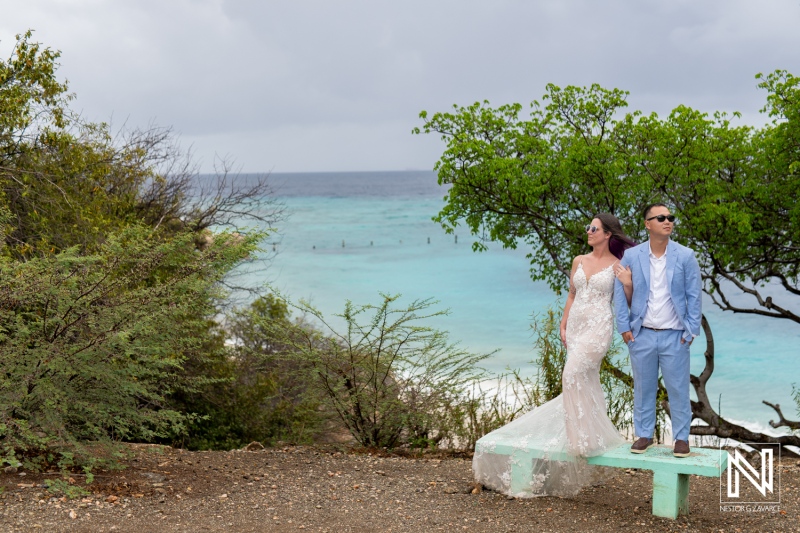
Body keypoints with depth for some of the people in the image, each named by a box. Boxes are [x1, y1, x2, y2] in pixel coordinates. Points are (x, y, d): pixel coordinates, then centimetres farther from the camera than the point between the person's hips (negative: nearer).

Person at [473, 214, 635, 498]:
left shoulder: (617, 266, -1)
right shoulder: (579, 261, 12)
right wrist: (563, 325, 12)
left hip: (598, 327, -6)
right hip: (576, 325, 6)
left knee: (572, 375, -22)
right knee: (586, 383, 9)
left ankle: (582, 436, -14)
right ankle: (597, 438, 20)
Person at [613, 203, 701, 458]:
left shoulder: (685, 256, -2)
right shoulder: (631, 256, 0)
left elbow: (694, 296, 0)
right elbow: (620, 294, 3)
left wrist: (691, 330, -4)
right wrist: (624, 327, -2)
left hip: (675, 336, -1)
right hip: (641, 335, 1)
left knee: (678, 389, 4)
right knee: (643, 388, 9)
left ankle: (681, 437, 15)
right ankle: (644, 434, 21)